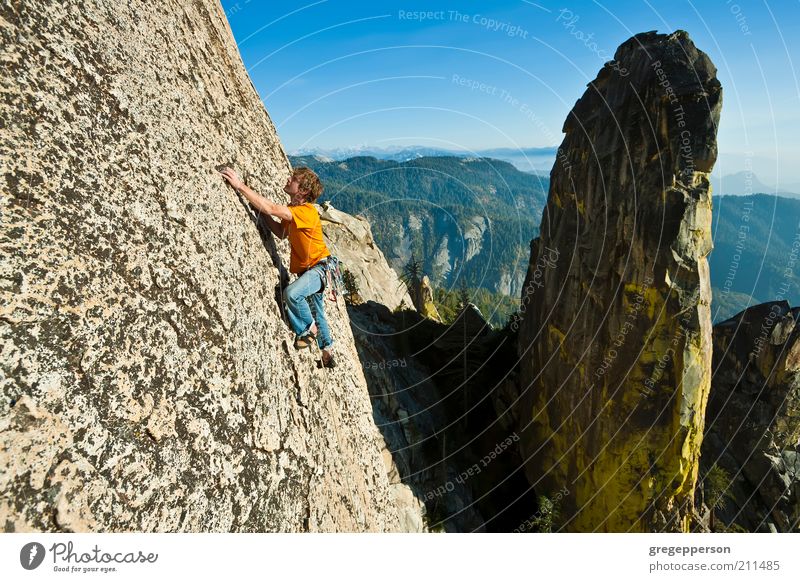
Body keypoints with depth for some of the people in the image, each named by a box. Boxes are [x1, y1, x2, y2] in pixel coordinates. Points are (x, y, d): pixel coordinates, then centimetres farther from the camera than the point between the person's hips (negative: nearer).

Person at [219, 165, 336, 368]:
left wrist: (240, 185, -34)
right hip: (305, 269, 9)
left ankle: (309, 330, -9)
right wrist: (262, 214, -4)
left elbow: (271, 208, -35)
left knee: (292, 293, -34)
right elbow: (282, 233, 7)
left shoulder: (307, 211, -26)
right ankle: (328, 352, 38)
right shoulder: (292, 208, 3)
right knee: (317, 313, 20)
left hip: (319, 268, -9)